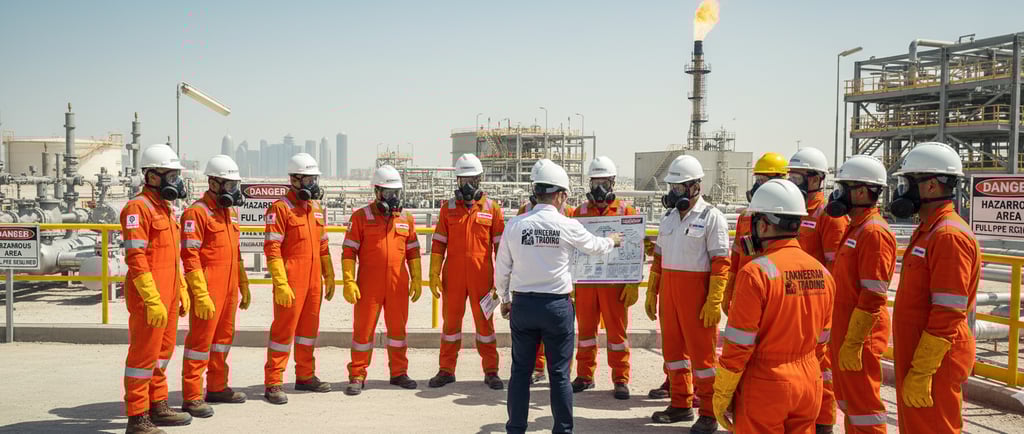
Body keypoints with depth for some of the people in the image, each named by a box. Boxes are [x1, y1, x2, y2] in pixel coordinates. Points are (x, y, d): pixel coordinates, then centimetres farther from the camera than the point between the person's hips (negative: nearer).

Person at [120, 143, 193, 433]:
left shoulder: (164, 208, 16)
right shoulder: (138, 208, -13)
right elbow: (136, 258, -20)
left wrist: (182, 290, 19)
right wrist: (153, 300, -23)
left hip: (168, 297, 9)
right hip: (149, 299, -9)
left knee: (162, 352, 18)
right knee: (144, 355, -2)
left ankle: (158, 407, 30)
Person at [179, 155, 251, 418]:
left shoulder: (231, 211, 15)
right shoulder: (197, 212, -11)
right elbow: (189, 256, -16)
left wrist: (243, 287, 20)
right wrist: (200, 295, -21)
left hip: (229, 289, 8)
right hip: (208, 290, -8)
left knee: (224, 337, 16)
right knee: (201, 341, -4)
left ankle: (217, 387, 29)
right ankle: (192, 398, 4)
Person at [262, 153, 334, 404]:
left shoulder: (317, 208, 14)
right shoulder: (280, 209, -9)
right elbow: (271, 249, -14)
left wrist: (329, 276, 17)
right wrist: (281, 284, -19)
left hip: (313, 280, 7)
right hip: (291, 282, -7)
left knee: (309, 328, 15)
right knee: (284, 330, -3)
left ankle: (305, 376, 27)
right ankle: (273, 384, 4)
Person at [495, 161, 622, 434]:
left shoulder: (515, 225, -3)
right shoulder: (568, 226, -8)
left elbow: (502, 270, 3)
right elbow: (595, 246, 11)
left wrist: (505, 299, 18)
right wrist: (612, 241, 33)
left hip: (522, 304, 2)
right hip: (557, 306, -2)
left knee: (520, 370, 11)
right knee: (559, 373, 9)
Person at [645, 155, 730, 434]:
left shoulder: (711, 217, -8)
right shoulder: (669, 217, 13)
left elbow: (721, 263, -13)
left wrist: (714, 302, -18)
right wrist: (651, 292, 15)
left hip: (696, 291, -7)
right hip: (668, 290, 7)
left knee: (702, 352, 0)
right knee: (673, 348, 13)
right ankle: (681, 405, 26)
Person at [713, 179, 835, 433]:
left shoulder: (756, 272, -17)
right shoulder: (822, 273, 3)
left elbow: (738, 345, -16)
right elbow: (821, 340, 10)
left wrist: (722, 395, -7)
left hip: (765, 388, -6)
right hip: (809, 385, 6)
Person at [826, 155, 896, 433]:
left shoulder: (874, 232, -18)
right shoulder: (855, 228, 13)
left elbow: (873, 297, -23)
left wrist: (853, 343, -22)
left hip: (859, 335, -10)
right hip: (843, 329, 10)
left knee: (863, 404, 0)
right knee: (848, 400, 19)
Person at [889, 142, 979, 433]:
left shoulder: (949, 236, -19)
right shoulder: (927, 231, 13)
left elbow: (947, 317, -24)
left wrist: (921, 373, -22)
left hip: (933, 363, -10)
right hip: (914, 356, 10)